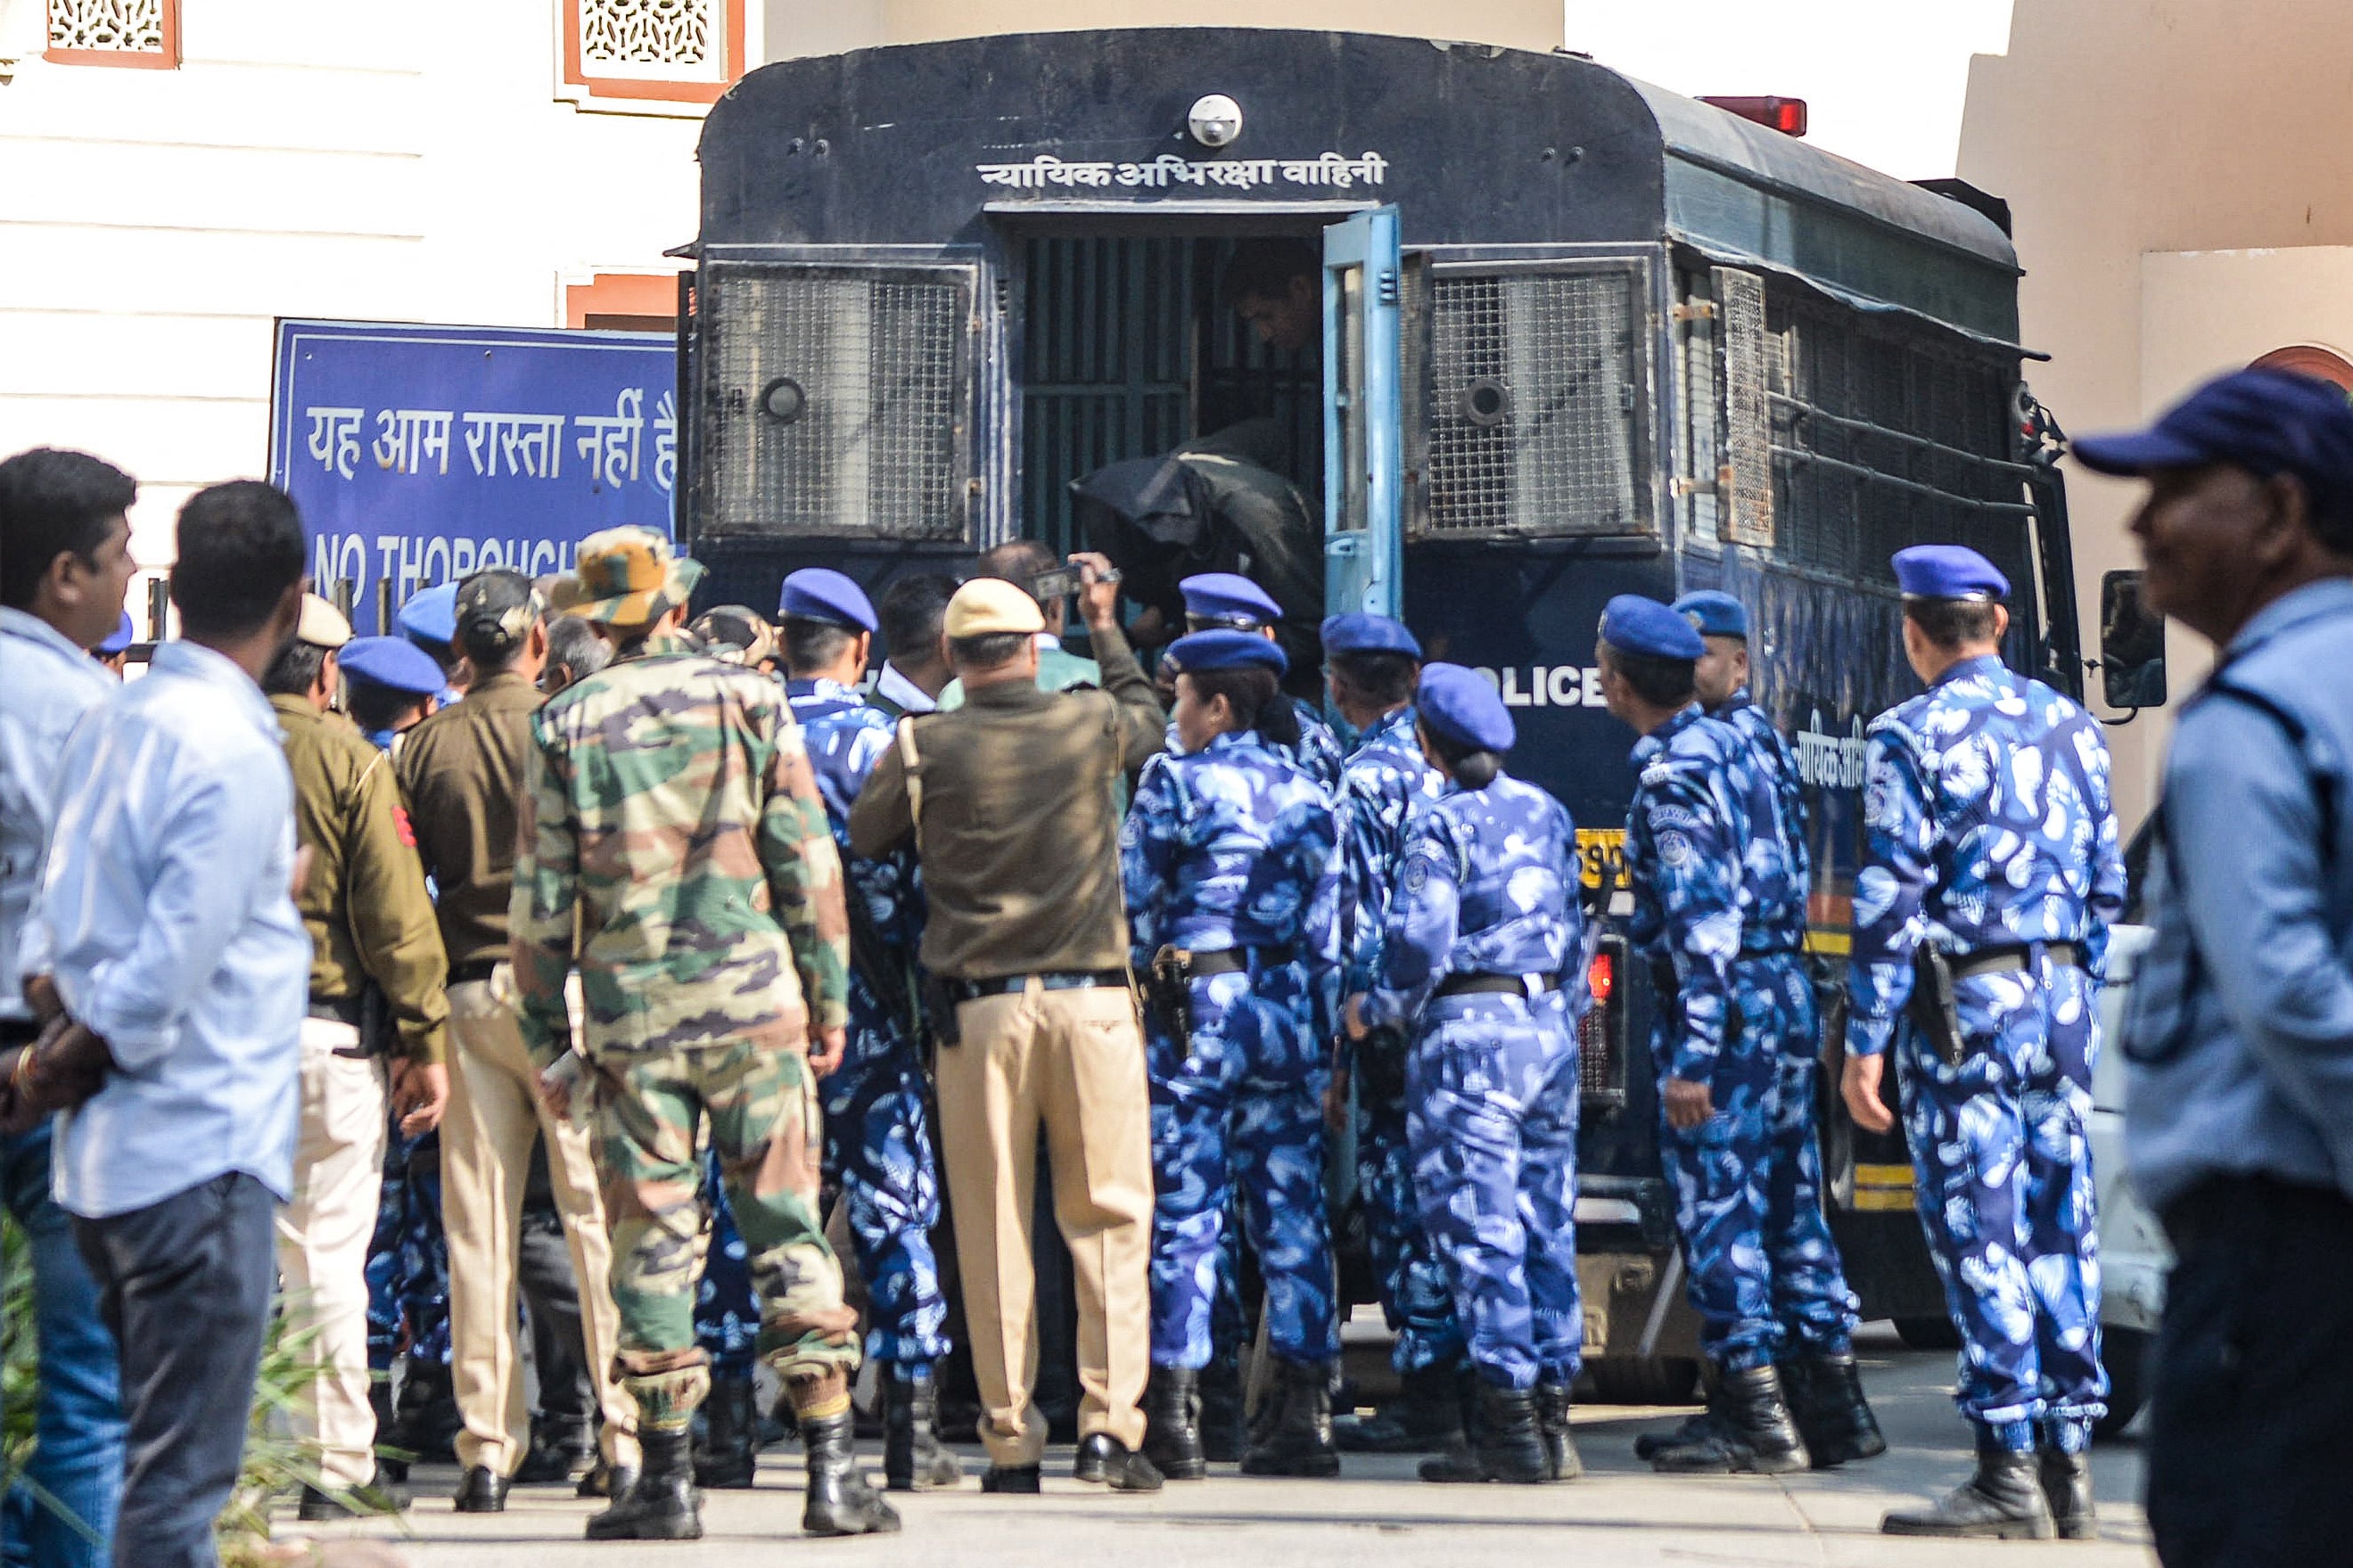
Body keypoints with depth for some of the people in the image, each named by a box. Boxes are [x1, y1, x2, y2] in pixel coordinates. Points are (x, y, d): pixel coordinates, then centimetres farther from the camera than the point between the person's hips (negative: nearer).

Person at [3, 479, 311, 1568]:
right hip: (201, 1154, -8)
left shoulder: (112, 722, 9)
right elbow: (167, 976, -20)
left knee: (151, 1458, 17)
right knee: (180, 1481, -3)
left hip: (104, 1154, 8)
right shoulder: (237, 755, -17)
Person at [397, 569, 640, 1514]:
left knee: (477, 1225, 4)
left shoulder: (425, 746, 4)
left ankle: (487, 1446, 3)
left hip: (468, 993, 3)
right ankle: (628, 1434, -2)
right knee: (598, 1213, 0)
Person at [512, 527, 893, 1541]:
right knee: (786, 1226, 2)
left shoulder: (568, 726, 2)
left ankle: (666, 1476, 4)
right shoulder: (747, 701, 2)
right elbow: (806, 859, 1)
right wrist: (830, 998, 7)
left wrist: (546, 1035, 9)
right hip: (754, 1001, 0)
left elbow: (541, 895, 3)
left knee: (652, 1239, 4)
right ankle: (831, 1468, -1)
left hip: (631, 1015, 0)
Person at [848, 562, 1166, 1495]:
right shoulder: (1092, 724, 0)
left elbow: (865, 838, 12)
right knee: (1108, 1217, 4)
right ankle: (1109, 1425, -5)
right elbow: (1149, 717, 24)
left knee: (993, 1229, 5)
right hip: (1090, 998, 0)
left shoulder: (923, 747, -2)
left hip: (977, 1008, 0)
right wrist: (1104, 625, 37)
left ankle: (1010, 1442, 5)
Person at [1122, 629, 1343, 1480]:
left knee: (1183, 1211, -3)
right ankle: (1304, 1410, 6)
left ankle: (1172, 1416, -5)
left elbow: (1133, 904, -3)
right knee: (1292, 1214, 6)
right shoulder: (1308, 794, 10)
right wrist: (1324, 1039, 14)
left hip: (1197, 1005, -5)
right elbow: (1329, 927, 10)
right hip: (1290, 1014, 5)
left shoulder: (1175, 783, -5)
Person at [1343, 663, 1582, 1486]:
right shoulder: (1546, 813, 11)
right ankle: (1551, 1411, 10)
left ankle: (1508, 1425, -7)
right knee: (1546, 1224, 9)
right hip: (1549, 1026, 7)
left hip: (1468, 1029, -7)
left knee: (1480, 1228, -5)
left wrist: (1375, 1010, 0)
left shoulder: (1442, 824, -10)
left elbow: (1421, 941, -16)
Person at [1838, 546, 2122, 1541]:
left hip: (1966, 1009, -6)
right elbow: (2107, 888, 16)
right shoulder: (2074, 729, 12)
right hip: (2065, 1004, 6)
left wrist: (1866, 1041, -10)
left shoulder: (1912, 737, -8)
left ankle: (2010, 1474, -8)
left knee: (1979, 1236, -5)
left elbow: (1889, 902, -12)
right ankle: (2067, 1462, 11)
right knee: (2060, 1232, 9)